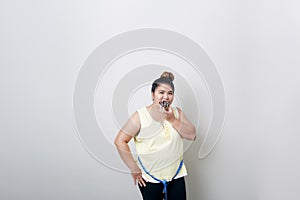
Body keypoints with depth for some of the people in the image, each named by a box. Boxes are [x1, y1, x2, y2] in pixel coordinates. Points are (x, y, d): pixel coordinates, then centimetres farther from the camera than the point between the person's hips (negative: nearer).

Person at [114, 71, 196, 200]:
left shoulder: (177, 113, 3)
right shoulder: (140, 116, -12)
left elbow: (192, 135, -4)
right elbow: (120, 141, -13)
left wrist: (173, 119, -15)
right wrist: (134, 169, -11)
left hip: (176, 176, 4)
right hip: (149, 179, -3)